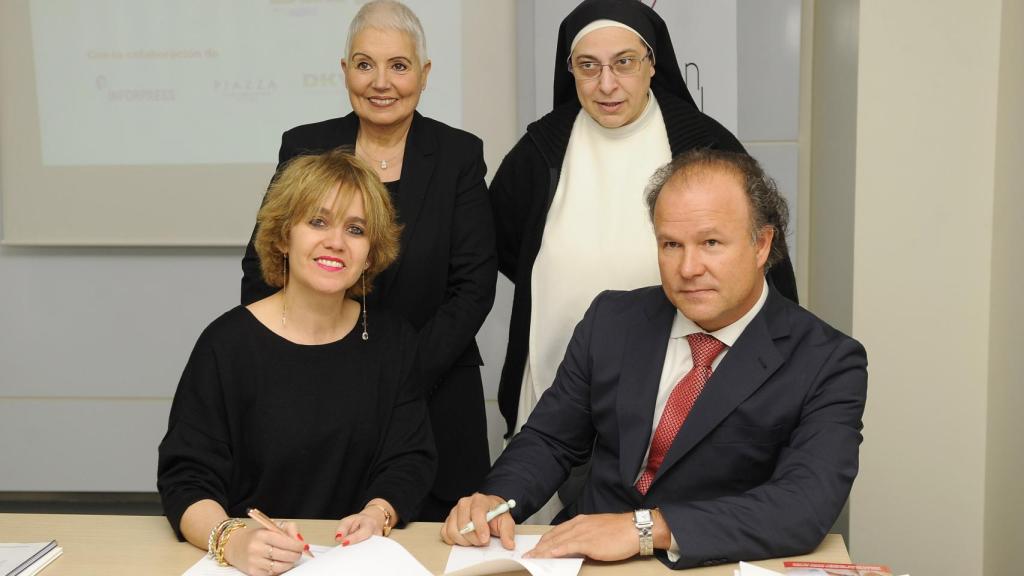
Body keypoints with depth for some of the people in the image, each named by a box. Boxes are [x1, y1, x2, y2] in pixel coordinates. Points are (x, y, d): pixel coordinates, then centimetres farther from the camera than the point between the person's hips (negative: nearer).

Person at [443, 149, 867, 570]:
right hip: (588, 558, 3)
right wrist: (496, 499, -10)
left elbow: (807, 507, -20)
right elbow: (549, 440, 11)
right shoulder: (611, 321, 5)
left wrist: (647, 528, -28)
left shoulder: (828, 364, -7)